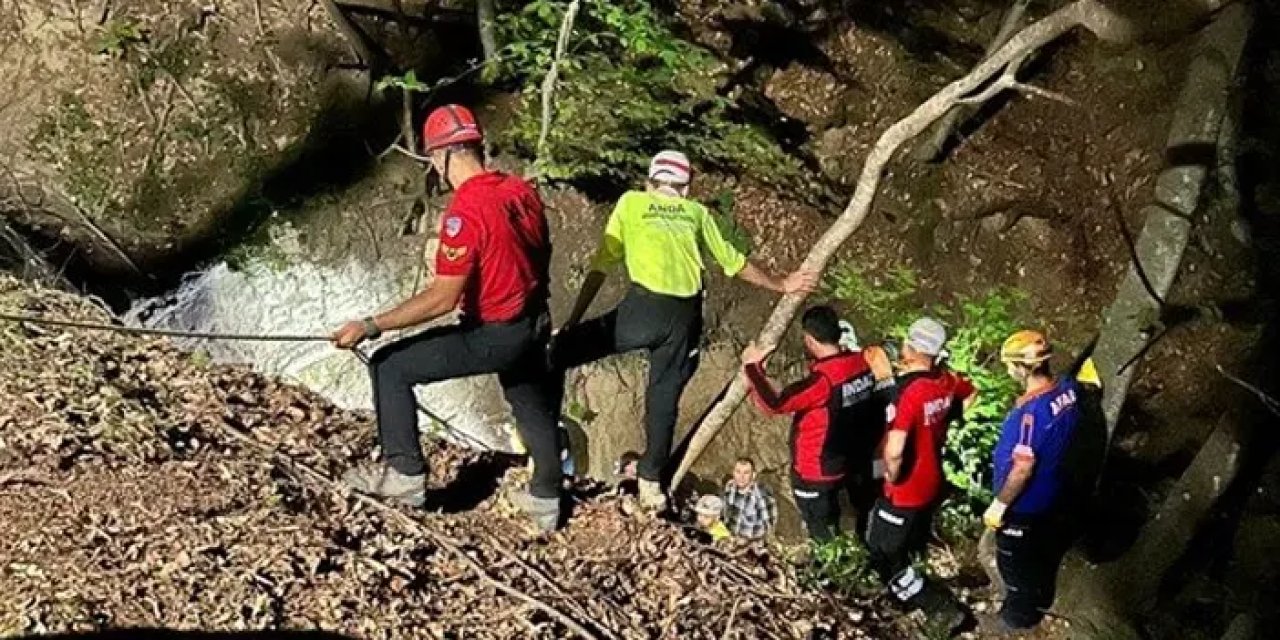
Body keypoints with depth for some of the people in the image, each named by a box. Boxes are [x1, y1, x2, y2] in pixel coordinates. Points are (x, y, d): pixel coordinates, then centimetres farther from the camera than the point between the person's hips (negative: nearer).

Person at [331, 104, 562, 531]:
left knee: (388, 368, 0)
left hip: (492, 336, -8)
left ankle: (405, 474, 6)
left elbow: (442, 298, -26)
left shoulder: (464, 211, -24)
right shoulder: (523, 190, -1)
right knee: (533, 406, 26)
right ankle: (546, 500, 43)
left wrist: (371, 327, -23)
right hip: (534, 326, 8)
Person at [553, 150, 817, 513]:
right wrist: (781, 286, 41)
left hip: (643, 308, -3)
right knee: (664, 397, 16)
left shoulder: (631, 202, 14)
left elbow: (602, 265, 9)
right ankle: (651, 483, 21)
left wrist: (573, 319, 11)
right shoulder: (695, 212, 21)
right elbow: (733, 261, 28)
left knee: (560, 350, 9)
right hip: (685, 316, 3)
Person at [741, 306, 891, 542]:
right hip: (844, 462, 7)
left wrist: (752, 367, -21)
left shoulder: (823, 380, -33)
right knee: (829, 523, 30)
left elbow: (774, 404, -35)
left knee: (820, 533, 15)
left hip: (814, 471, -7)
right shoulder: (862, 363, -10)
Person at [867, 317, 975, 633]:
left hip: (906, 491, -8)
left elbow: (894, 452, -40)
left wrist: (892, 477, -19)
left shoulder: (908, 392, -32)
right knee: (911, 546, 28)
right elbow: (972, 394, 19)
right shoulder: (946, 381, -7)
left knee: (883, 556, 6)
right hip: (932, 484, 8)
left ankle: (941, 607, 7)